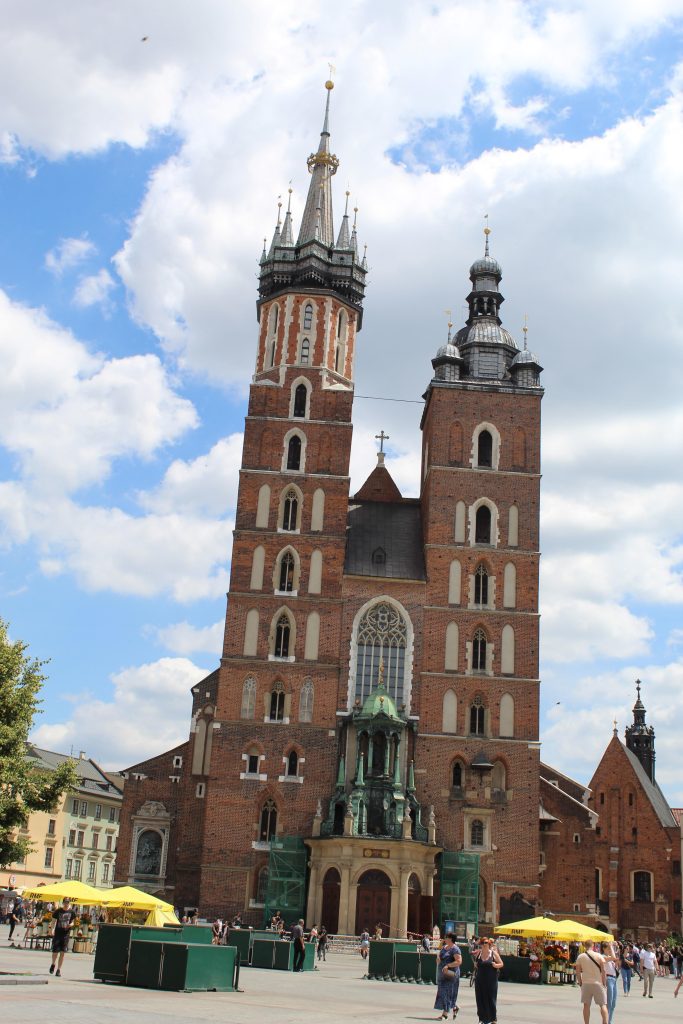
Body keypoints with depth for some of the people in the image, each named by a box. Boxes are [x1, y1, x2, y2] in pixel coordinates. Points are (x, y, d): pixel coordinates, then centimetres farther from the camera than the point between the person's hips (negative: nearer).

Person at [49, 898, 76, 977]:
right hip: (57, 933, -1)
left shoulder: (72, 912, 2)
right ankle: (53, 964, 33)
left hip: (66, 934, 1)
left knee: (62, 952, -1)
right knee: (55, 952, 2)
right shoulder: (58, 911, -3)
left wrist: (70, 925, -12)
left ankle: (59, 969, 8)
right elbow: (54, 921, 1)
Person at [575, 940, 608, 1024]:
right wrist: (604, 983, 2)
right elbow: (603, 971, -6)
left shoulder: (580, 957, -1)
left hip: (586, 983, 1)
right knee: (603, 1004, 6)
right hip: (598, 983, -1)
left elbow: (578, 972, 0)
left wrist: (580, 983, 12)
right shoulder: (598, 956, -5)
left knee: (586, 1005, 9)